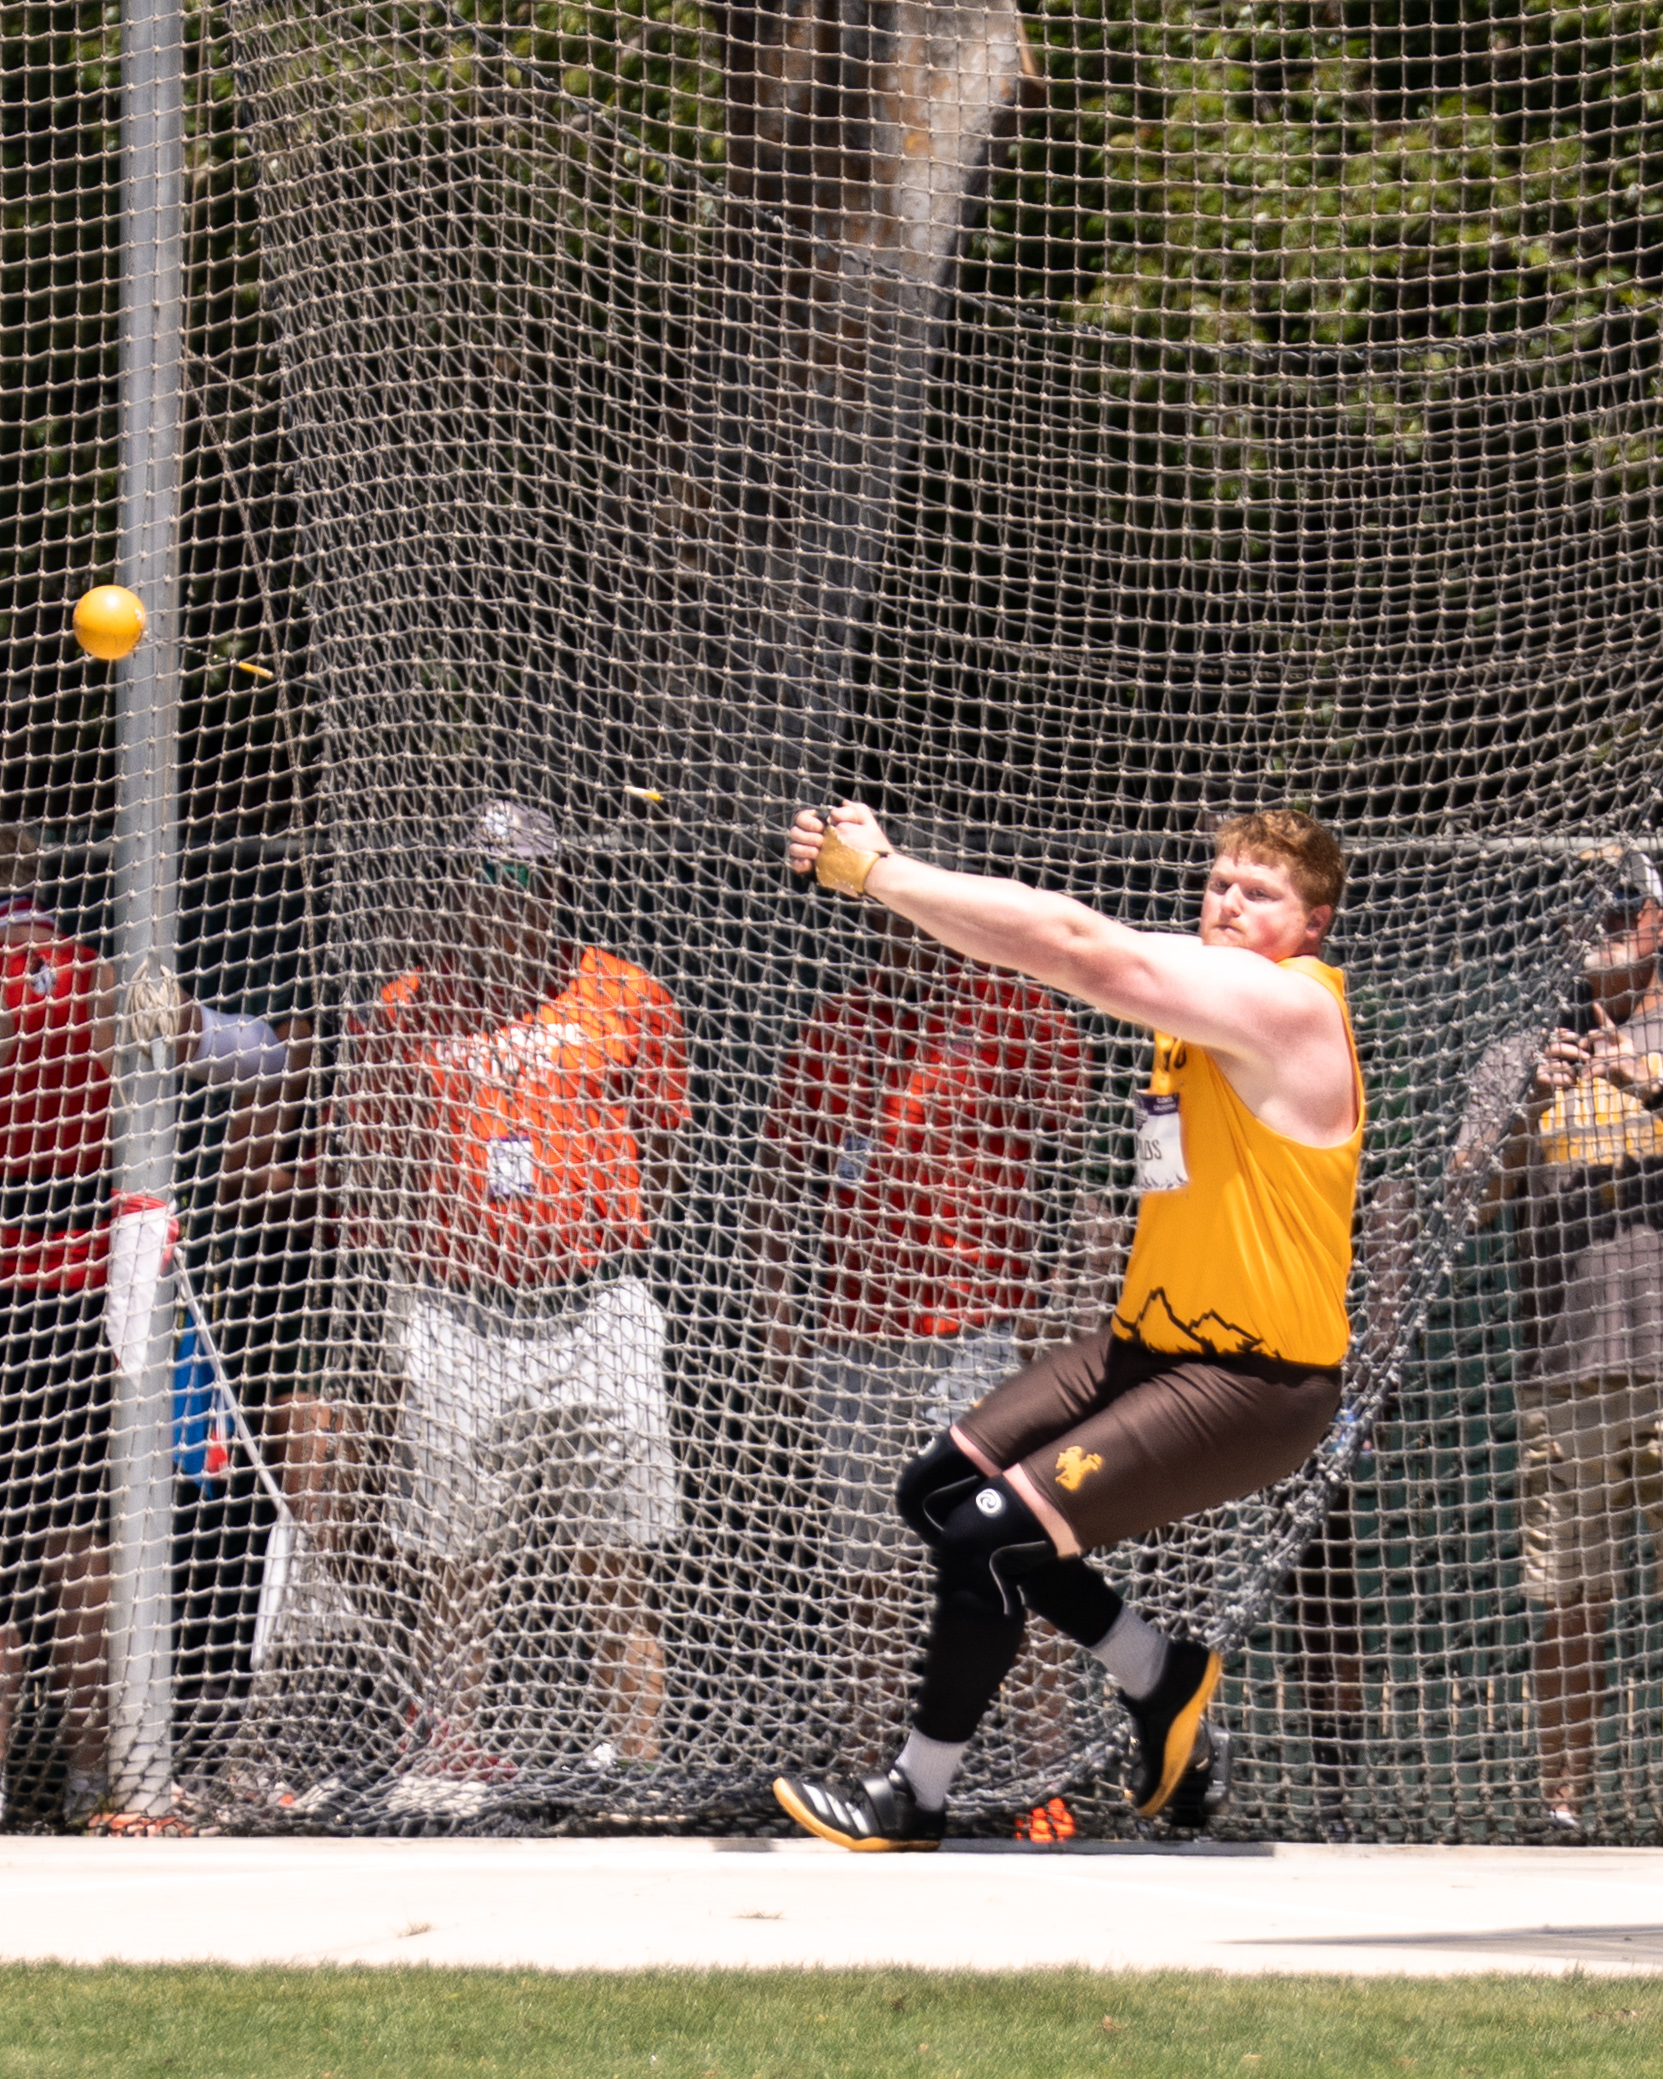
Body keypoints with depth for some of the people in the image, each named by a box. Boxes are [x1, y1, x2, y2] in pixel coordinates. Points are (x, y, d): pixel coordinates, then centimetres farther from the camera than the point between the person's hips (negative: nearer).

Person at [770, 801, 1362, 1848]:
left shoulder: (1287, 1005, -19)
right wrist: (880, 870, -15)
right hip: (1151, 1343, 10)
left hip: (1255, 1387, -10)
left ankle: (917, 1799, 2)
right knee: (941, 1490, 10)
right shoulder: (1202, 982, 8)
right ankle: (1160, 1673, 22)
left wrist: (880, 873, -22)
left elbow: (1076, 945, -25)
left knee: (991, 1533, -15)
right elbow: (1064, 945, 0)